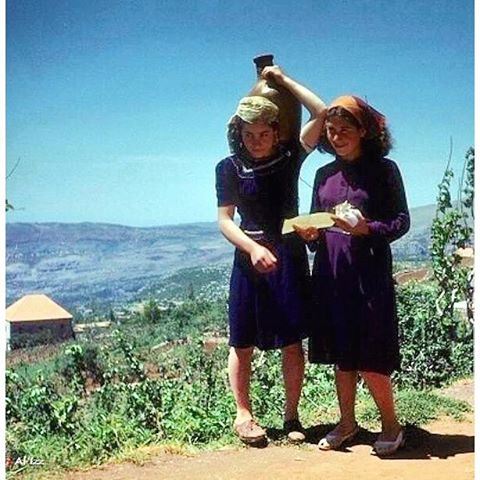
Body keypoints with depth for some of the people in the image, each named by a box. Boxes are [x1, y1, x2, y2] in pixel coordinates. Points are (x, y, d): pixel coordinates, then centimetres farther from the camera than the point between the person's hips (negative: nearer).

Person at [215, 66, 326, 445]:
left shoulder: (290, 157, 2)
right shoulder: (229, 168, 0)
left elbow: (322, 113, -7)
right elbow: (224, 220, -3)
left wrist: (283, 79, -3)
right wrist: (254, 248, -20)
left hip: (290, 258, 1)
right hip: (249, 258, -1)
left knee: (293, 341, 3)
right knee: (243, 342, 3)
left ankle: (292, 416, 14)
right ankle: (243, 414, 15)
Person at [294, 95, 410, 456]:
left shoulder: (384, 170, -2)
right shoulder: (324, 174, 11)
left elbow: (402, 221, -5)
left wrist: (366, 229, -21)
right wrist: (309, 235, -6)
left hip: (370, 275, -5)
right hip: (331, 275, 5)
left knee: (370, 360, -3)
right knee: (341, 356, 11)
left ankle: (391, 425, 16)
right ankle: (347, 422, 25)